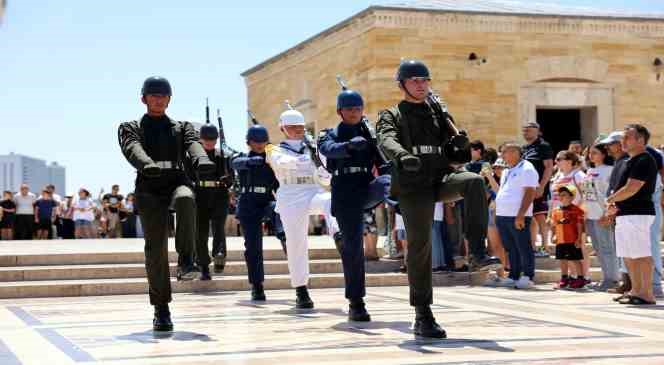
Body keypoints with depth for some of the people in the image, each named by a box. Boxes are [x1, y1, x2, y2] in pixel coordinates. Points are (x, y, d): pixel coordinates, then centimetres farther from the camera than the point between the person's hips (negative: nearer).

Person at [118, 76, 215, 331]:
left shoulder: (182, 127, 22)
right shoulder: (131, 128, 16)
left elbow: (193, 145, -1)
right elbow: (133, 150, -8)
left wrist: (202, 160, -27)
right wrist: (148, 165, -32)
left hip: (178, 182, 1)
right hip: (149, 189, -1)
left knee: (186, 199, -37)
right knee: (156, 247, -10)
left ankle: (186, 262, -33)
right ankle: (161, 308, -3)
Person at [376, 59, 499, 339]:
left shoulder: (438, 115, 21)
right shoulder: (391, 116, 8)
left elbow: (457, 156, 22)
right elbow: (388, 141, -16)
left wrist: (461, 146, -4)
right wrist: (403, 156, -39)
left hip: (441, 179, 3)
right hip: (413, 186, -3)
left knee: (474, 181, -28)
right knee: (420, 246, -6)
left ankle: (477, 253, -29)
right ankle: (422, 316, 1)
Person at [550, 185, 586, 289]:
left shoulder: (576, 210, -6)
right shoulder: (555, 210, 10)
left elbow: (580, 226, -7)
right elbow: (553, 225, 17)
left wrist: (579, 239, -12)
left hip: (573, 241, -5)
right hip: (560, 240, 5)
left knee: (575, 259, 1)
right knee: (563, 260, 12)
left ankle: (580, 278, 10)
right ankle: (564, 278, 23)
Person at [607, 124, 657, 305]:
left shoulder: (644, 161, -12)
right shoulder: (627, 162, 19)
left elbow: (631, 189, -20)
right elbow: (620, 187, 27)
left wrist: (611, 199, -6)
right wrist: (614, 204, 8)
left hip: (638, 213, -10)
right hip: (624, 214, 10)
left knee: (642, 254, -8)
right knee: (628, 256, 14)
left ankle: (647, 294, -6)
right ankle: (636, 291, 22)